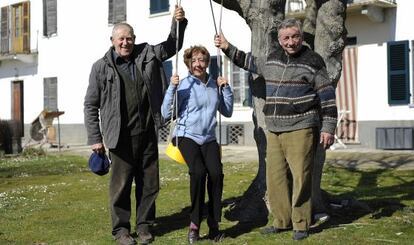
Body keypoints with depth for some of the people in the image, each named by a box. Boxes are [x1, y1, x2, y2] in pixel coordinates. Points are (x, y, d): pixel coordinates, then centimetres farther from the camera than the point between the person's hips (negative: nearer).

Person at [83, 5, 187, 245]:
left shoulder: (147, 54, 8)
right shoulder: (101, 67, -2)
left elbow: (172, 46, 16)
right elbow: (91, 105, 1)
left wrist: (179, 23, -3)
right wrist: (95, 138, -3)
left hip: (147, 134, 4)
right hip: (121, 137, -4)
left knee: (149, 182, 10)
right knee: (121, 184, 3)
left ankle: (144, 225, 24)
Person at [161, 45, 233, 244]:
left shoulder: (215, 85, 9)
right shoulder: (183, 85, -4)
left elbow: (227, 112, 16)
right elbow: (166, 114, -9)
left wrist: (225, 88, 5)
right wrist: (172, 88, -17)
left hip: (209, 139, 4)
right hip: (187, 136, -3)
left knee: (216, 173, -20)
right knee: (198, 171, -27)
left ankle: (213, 225, -6)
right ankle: (195, 224, -12)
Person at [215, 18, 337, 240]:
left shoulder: (312, 61, -2)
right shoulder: (272, 59, 14)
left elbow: (327, 96, -3)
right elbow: (252, 63, 35)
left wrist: (328, 128, -7)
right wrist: (228, 48, 31)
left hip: (301, 130, -6)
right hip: (274, 130, 6)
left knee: (300, 178, -7)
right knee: (275, 177, 5)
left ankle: (301, 225, 5)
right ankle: (282, 221, 16)